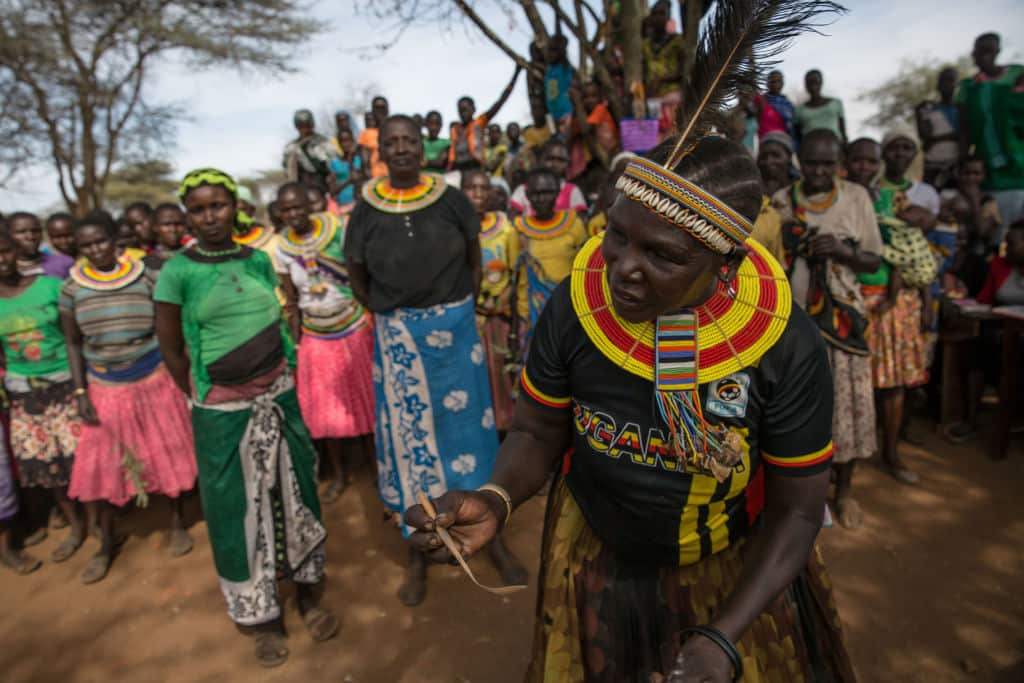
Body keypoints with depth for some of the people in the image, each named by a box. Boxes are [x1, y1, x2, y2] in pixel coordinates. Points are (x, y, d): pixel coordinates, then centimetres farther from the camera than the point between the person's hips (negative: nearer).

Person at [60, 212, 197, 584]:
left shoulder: (145, 277, -6)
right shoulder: (71, 289, -3)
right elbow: (73, 344, 4)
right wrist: (80, 393, -2)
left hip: (155, 380, -1)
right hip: (105, 387, 1)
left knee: (168, 453, 9)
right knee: (102, 465, 7)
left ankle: (177, 522, 29)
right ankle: (106, 544, 25)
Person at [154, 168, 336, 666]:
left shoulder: (260, 260, 1)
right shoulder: (177, 272, -9)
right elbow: (171, 351, -2)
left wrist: (276, 384, 6)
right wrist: (205, 401, 2)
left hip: (278, 396, 3)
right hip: (221, 410, -3)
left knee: (293, 493, 12)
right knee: (237, 509, 10)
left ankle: (308, 593, 32)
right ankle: (261, 617, 28)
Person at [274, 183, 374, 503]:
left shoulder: (338, 229, -10)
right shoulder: (283, 248, -4)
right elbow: (291, 303, 1)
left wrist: (375, 320, -11)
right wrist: (295, 345, 0)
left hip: (355, 329, -2)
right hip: (316, 338, 2)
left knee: (366, 398, 9)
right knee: (326, 410, 9)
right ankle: (338, 475, 25)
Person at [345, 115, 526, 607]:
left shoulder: (450, 200, -1)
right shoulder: (366, 212, -2)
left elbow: (475, 261, 7)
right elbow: (358, 278, 6)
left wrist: (460, 310, 3)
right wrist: (391, 319, 3)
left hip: (455, 328, 0)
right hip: (398, 336, 0)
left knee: (467, 427, 9)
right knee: (410, 437, 8)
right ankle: (418, 551, 25)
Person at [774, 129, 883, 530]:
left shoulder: (856, 197, 2)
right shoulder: (780, 202, 1)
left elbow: (874, 260, 3)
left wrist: (841, 251, -14)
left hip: (841, 317, 1)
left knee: (845, 401, 4)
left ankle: (844, 490, 22)